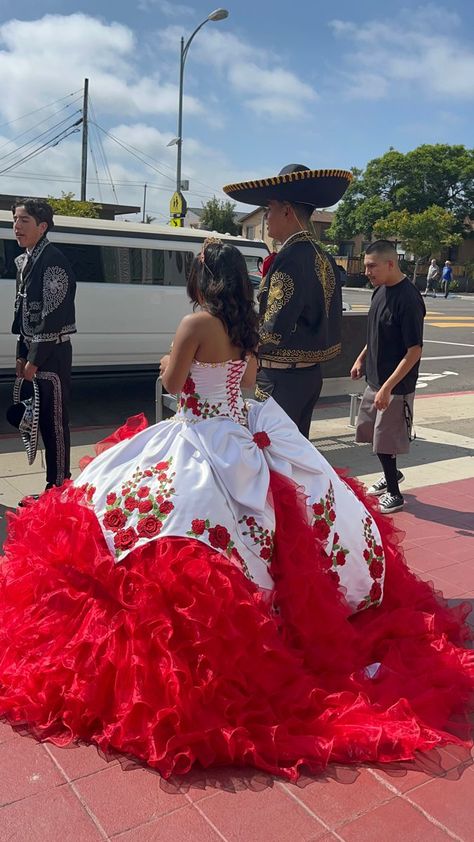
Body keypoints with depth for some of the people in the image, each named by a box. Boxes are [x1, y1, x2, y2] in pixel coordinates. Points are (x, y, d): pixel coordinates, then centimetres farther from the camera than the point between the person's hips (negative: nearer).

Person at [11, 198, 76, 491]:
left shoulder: (53, 260, -14)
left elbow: (53, 315, -19)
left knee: (55, 421, -3)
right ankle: (54, 484, 23)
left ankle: (60, 487, 7)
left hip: (52, 354, -9)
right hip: (34, 351, 9)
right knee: (43, 420, 13)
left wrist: (35, 360, -17)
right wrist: (22, 354, 13)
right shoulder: (24, 261, 13)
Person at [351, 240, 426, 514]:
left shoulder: (408, 299, -22)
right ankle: (392, 474, 41)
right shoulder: (380, 291, 4)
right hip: (375, 379, 9)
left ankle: (394, 493, 21)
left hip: (397, 386, -8)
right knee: (369, 431, 19)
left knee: (385, 441, 2)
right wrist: (362, 358, 15)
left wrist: (388, 387, -25)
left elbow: (415, 351, -22)